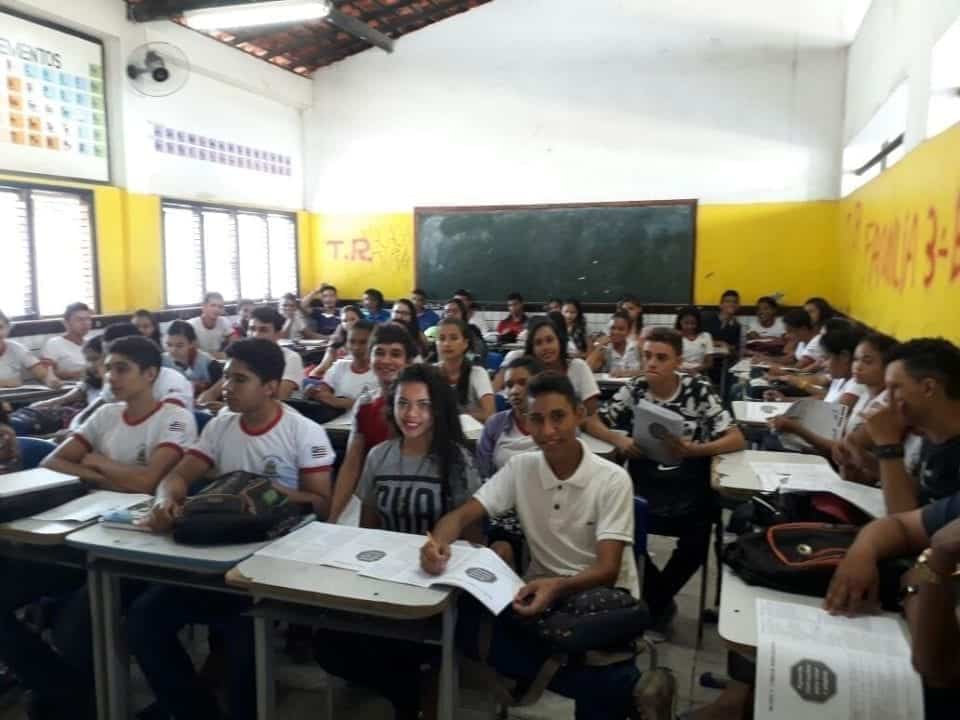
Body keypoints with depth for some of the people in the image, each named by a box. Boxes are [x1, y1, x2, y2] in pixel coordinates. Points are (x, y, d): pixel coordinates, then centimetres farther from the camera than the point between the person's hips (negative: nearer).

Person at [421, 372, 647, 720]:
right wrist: (437, 543, -31)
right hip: (543, 592, 5)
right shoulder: (520, 468, -1)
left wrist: (558, 587, -38)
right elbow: (462, 515, -6)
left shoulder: (612, 479, -11)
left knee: (604, 684, -34)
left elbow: (607, 569, -16)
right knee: (465, 620, -24)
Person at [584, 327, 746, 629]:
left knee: (695, 543, -24)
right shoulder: (634, 389, 2)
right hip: (643, 484, 2)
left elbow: (737, 439, -7)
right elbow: (590, 421, 3)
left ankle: (655, 599, 8)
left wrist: (694, 450, -25)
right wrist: (620, 440, -17)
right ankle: (661, 599, 6)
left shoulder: (699, 390, -3)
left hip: (689, 488, -1)